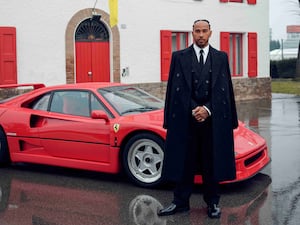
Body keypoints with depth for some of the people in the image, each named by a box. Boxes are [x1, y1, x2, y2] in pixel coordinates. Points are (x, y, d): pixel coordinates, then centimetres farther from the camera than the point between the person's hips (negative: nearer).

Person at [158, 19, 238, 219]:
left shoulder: (221, 58, 8)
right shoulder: (179, 57, 5)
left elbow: (224, 89, 3)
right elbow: (177, 89, -1)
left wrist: (208, 110, -10)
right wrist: (193, 110, -11)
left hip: (213, 119, 1)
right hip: (186, 118, -1)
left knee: (212, 162, 7)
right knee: (184, 161, 6)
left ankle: (213, 202, 20)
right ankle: (181, 202, 17)